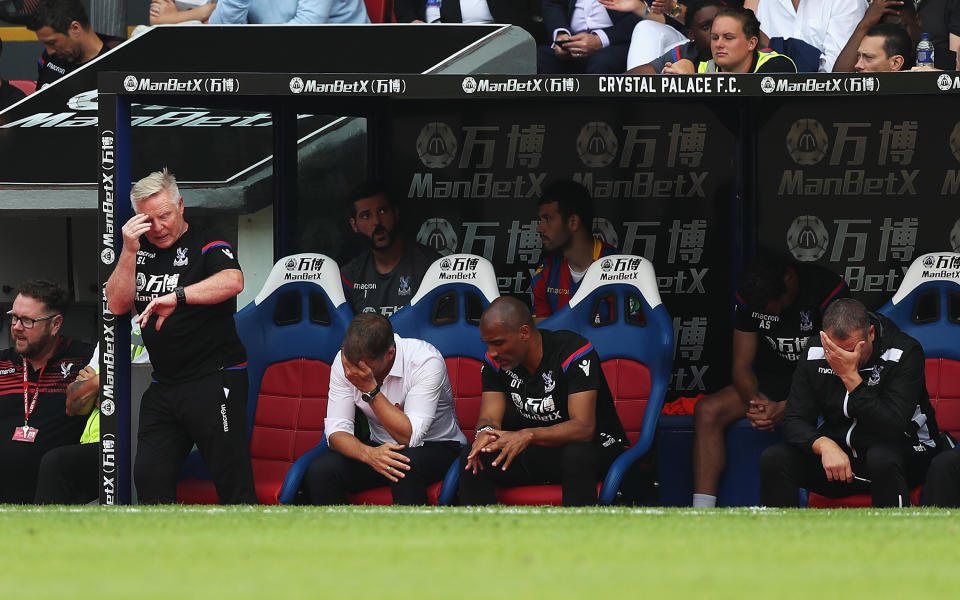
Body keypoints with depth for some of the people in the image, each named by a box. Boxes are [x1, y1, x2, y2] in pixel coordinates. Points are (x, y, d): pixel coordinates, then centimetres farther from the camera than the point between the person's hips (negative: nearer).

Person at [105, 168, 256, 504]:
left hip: (214, 380, -7)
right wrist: (129, 251, -7)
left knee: (233, 482, -7)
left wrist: (177, 296, -37)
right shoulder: (141, 251, 13)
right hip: (164, 385, 7)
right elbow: (118, 305, 6)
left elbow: (232, 281, -26)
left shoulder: (205, 245, -6)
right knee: (150, 476, 6)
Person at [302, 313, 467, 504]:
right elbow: (336, 431, -13)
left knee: (404, 465, -38)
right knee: (319, 470, -23)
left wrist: (370, 389, -33)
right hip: (379, 448, 4)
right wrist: (368, 453, -34)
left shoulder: (426, 361, -24)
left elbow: (409, 437, -28)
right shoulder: (345, 361, -11)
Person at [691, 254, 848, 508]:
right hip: (771, 383, 5)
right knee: (706, 411, -17)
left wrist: (785, 409, -31)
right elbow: (742, 365, 1)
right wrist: (754, 401, -23)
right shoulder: (748, 297, -3)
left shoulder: (829, 290, -18)